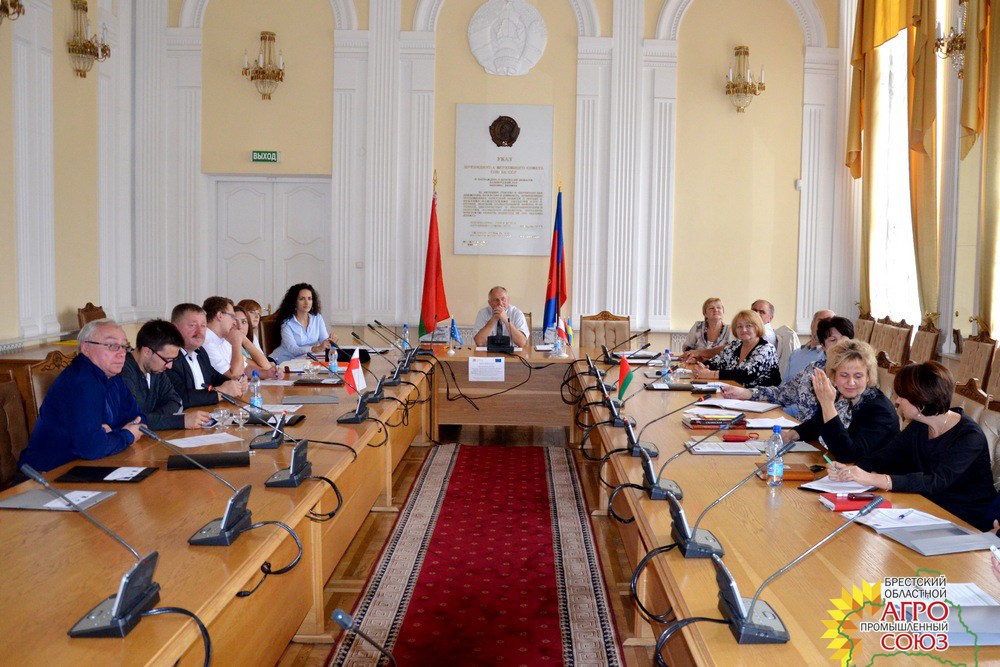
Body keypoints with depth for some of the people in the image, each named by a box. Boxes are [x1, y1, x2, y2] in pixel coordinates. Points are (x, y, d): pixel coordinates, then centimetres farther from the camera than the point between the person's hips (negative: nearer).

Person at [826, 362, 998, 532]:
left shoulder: (969, 436, -23)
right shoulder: (919, 428, 2)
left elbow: (937, 482, -34)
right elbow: (885, 455, -1)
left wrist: (873, 479, -43)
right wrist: (849, 469, -23)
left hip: (967, 521, -7)